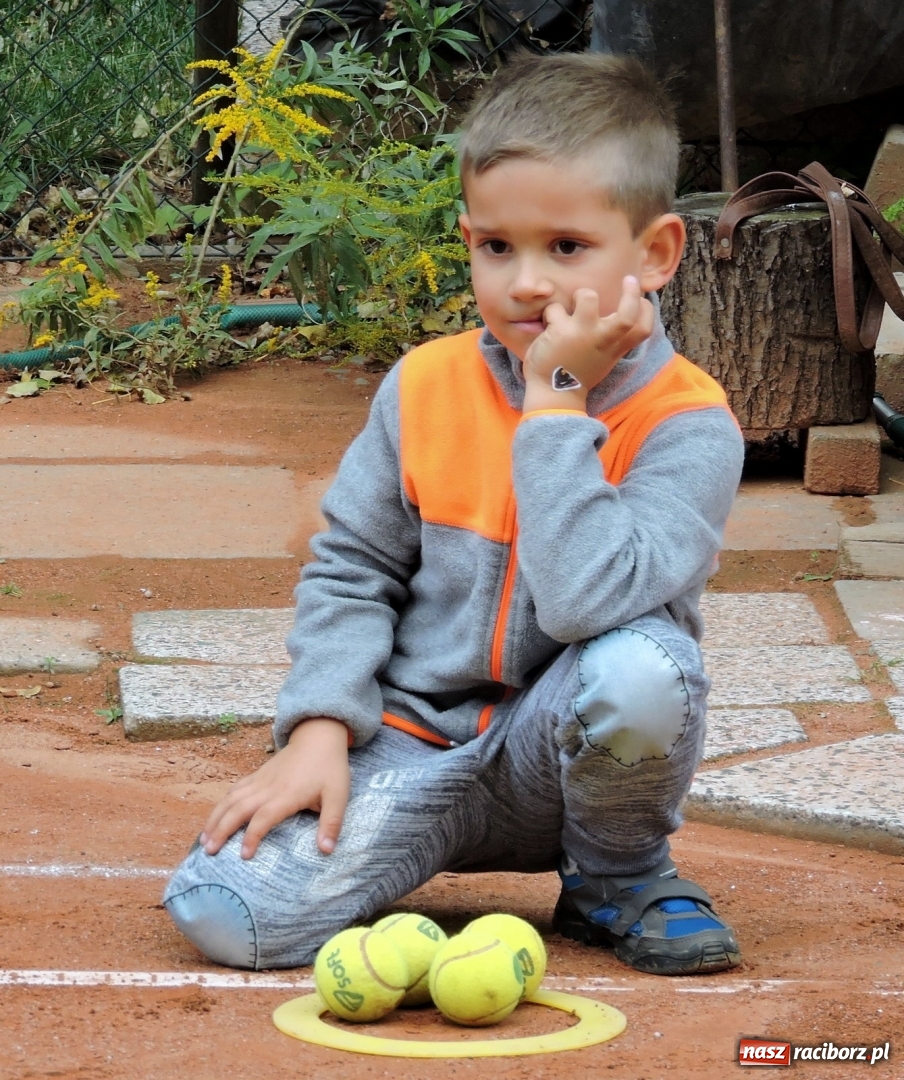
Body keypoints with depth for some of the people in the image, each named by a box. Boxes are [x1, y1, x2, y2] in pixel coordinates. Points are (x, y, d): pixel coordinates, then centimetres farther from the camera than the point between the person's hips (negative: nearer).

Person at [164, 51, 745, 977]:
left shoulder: (686, 426, -14)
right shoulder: (425, 389, -1)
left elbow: (591, 599, -29)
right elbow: (353, 566, 7)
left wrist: (556, 403, -25)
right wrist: (319, 728, -8)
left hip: (563, 755, -2)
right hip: (416, 750, 2)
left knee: (641, 667, -37)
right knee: (227, 913, -21)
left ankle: (617, 879, -4)